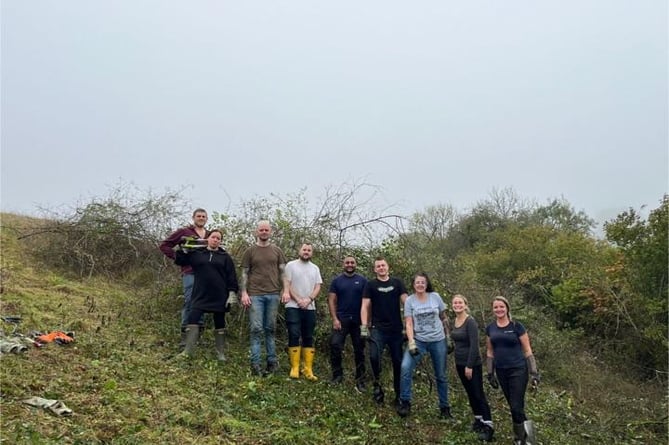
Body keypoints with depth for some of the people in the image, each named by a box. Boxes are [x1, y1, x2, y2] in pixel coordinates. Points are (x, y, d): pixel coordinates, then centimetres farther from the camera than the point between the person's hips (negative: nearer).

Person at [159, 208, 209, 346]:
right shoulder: (183, 232, 3)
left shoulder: (209, 235, 16)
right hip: (190, 273, -5)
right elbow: (164, 245, 4)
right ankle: (185, 336, 3)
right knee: (189, 303, -6)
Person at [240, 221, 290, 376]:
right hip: (255, 295, -2)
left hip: (273, 294, 2)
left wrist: (286, 290, 0)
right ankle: (255, 364, -2)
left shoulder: (277, 251, 12)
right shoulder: (250, 251, 7)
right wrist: (244, 293, -4)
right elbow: (244, 274, 5)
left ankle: (272, 361, 12)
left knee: (270, 329, 7)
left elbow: (283, 272, 10)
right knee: (256, 329, -4)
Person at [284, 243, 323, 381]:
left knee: (308, 338, 4)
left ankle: (308, 369, 7)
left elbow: (318, 287, 5)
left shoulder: (315, 268, 13)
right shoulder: (291, 265, 2)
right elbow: (287, 285, -5)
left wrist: (308, 299, -12)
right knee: (294, 336, -8)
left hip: (310, 308, 4)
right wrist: (298, 300, -14)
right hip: (293, 307, -4)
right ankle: (295, 368, -1)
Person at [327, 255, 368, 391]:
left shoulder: (362, 280, 4)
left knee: (359, 350, 7)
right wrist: (334, 319, -9)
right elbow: (331, 300, 1)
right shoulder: (337, 280, 4)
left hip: (358, 321, 1)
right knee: (335, 346, -9)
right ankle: (337, 375, 8)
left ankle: (360, 380, 15)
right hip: (341, 319, 0)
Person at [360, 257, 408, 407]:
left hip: (396, 329, 2)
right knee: (374, 356, -23)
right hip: (377, 328, -1)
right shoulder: (371, 285, 4)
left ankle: (399, 394, 19)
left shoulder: (397, 283, 7)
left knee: (398, 361, 6)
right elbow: (365, 306, 0)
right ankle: (377, 382, 2)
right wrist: (364, 326, -10)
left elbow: (406, 301, 2)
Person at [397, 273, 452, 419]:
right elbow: (409, 324, -8)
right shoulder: (409, 300, -5)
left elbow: (443, 317, 9)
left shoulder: (435, 297, -1)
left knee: (441, 375, 11)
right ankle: (405, 403, -9)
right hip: (419, 340, -1)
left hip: (438, 340, 1)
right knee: (406, 367, -22)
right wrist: (411, 342, -18)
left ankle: (444, 407, 27)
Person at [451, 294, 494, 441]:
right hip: (460, 363, 7)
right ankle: (478, 419, 28)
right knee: (470, 393, 15)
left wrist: (469, 366, -21)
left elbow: (474, 345, -20)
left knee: (478, 394, -4)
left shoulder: (470, 321, -16)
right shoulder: (454, 322, 6)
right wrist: (458, 364, 15)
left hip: (473, 364, -7)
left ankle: (488, 426, 1)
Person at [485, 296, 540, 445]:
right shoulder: (490, 328, 4)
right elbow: (490, 352, 10)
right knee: (512, 406, 11)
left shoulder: (517, 326, -7)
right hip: (501, 372, 4)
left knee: (517, 407, -8)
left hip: (518, 370, -4)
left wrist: (534, 372, -8)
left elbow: (527, 350, -4)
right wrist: (490, 374, 9)